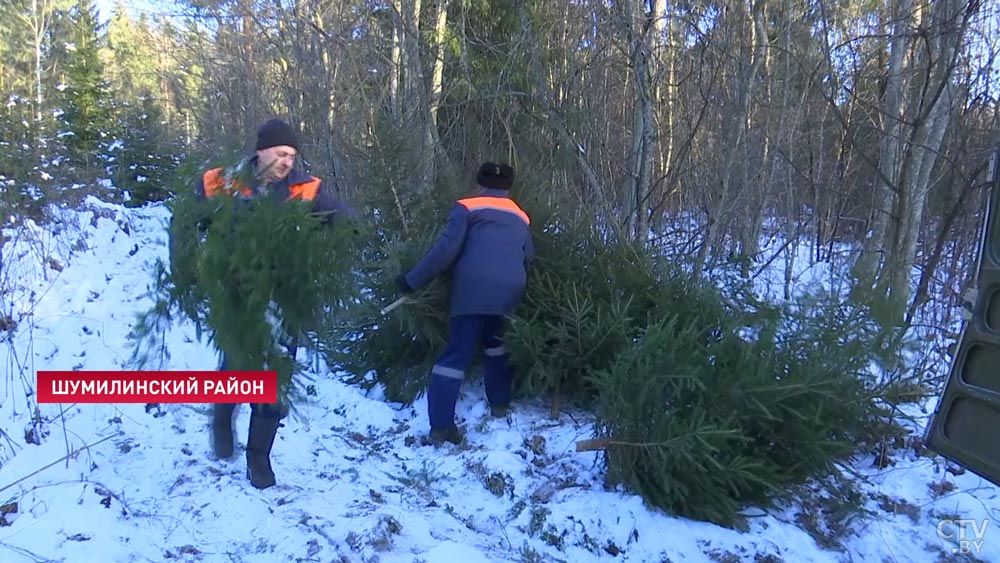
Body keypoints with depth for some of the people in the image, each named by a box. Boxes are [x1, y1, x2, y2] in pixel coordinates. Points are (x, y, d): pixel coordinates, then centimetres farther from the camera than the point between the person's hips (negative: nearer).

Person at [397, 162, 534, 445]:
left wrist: (412, 280, 4)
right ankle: (500, 404, 33)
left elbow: (446, 249, 0)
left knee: (456, 354, -3)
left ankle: (441, 425, -9)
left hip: (473, 290, -4)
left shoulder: (467, 208, 11)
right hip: (509, 291, 4)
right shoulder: (521, 218, 26)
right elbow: (528, 258, 21)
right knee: (496, 345, 28)